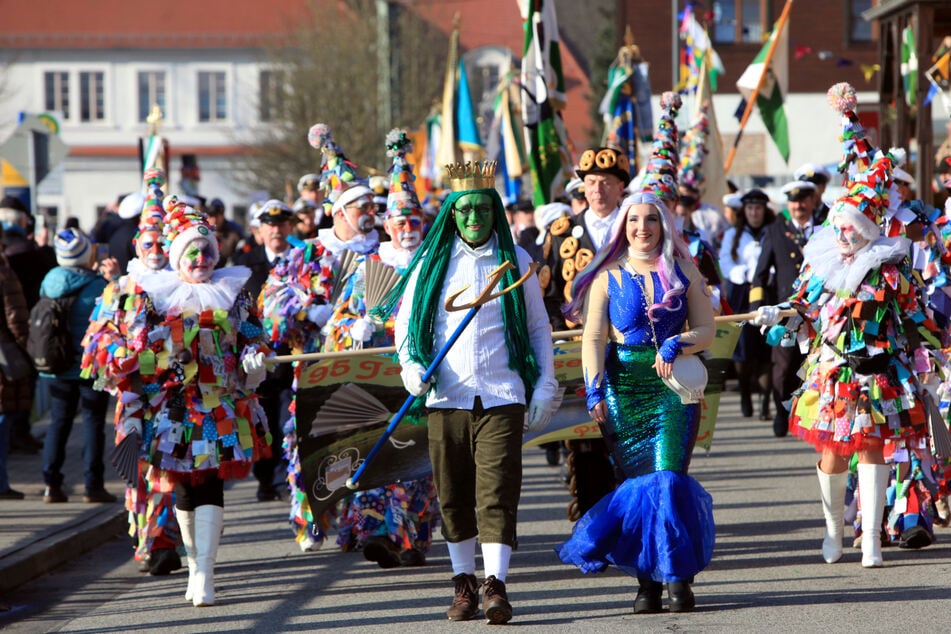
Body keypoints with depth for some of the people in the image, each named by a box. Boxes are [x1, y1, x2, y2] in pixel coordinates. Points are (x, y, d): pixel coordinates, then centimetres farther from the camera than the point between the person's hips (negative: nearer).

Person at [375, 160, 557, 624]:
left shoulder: (516, 261, 7)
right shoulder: (432, 261, 8)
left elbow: (539, 328, 13)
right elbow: (405, 318, 12)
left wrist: (545, 387, 6)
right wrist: (411, 365, -6)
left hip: (502, 395, -1)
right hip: (446, 395, 2)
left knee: (497, 493, -11)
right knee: (454, 496, 6)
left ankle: (495, 586, -17)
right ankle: (464, 585, 19)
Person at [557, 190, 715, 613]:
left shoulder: (683, 271, 9)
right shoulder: (608, 276, 8)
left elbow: (706, 329, 8)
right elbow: (594, 337, 3)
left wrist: (675, 345, -12)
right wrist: (594, 390, -9)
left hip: (672, 386, -1)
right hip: (623, 386, 1)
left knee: (668, 478, -12)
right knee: (635, 480, -3)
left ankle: (678, 577, -7)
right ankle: (647, 581, 1)